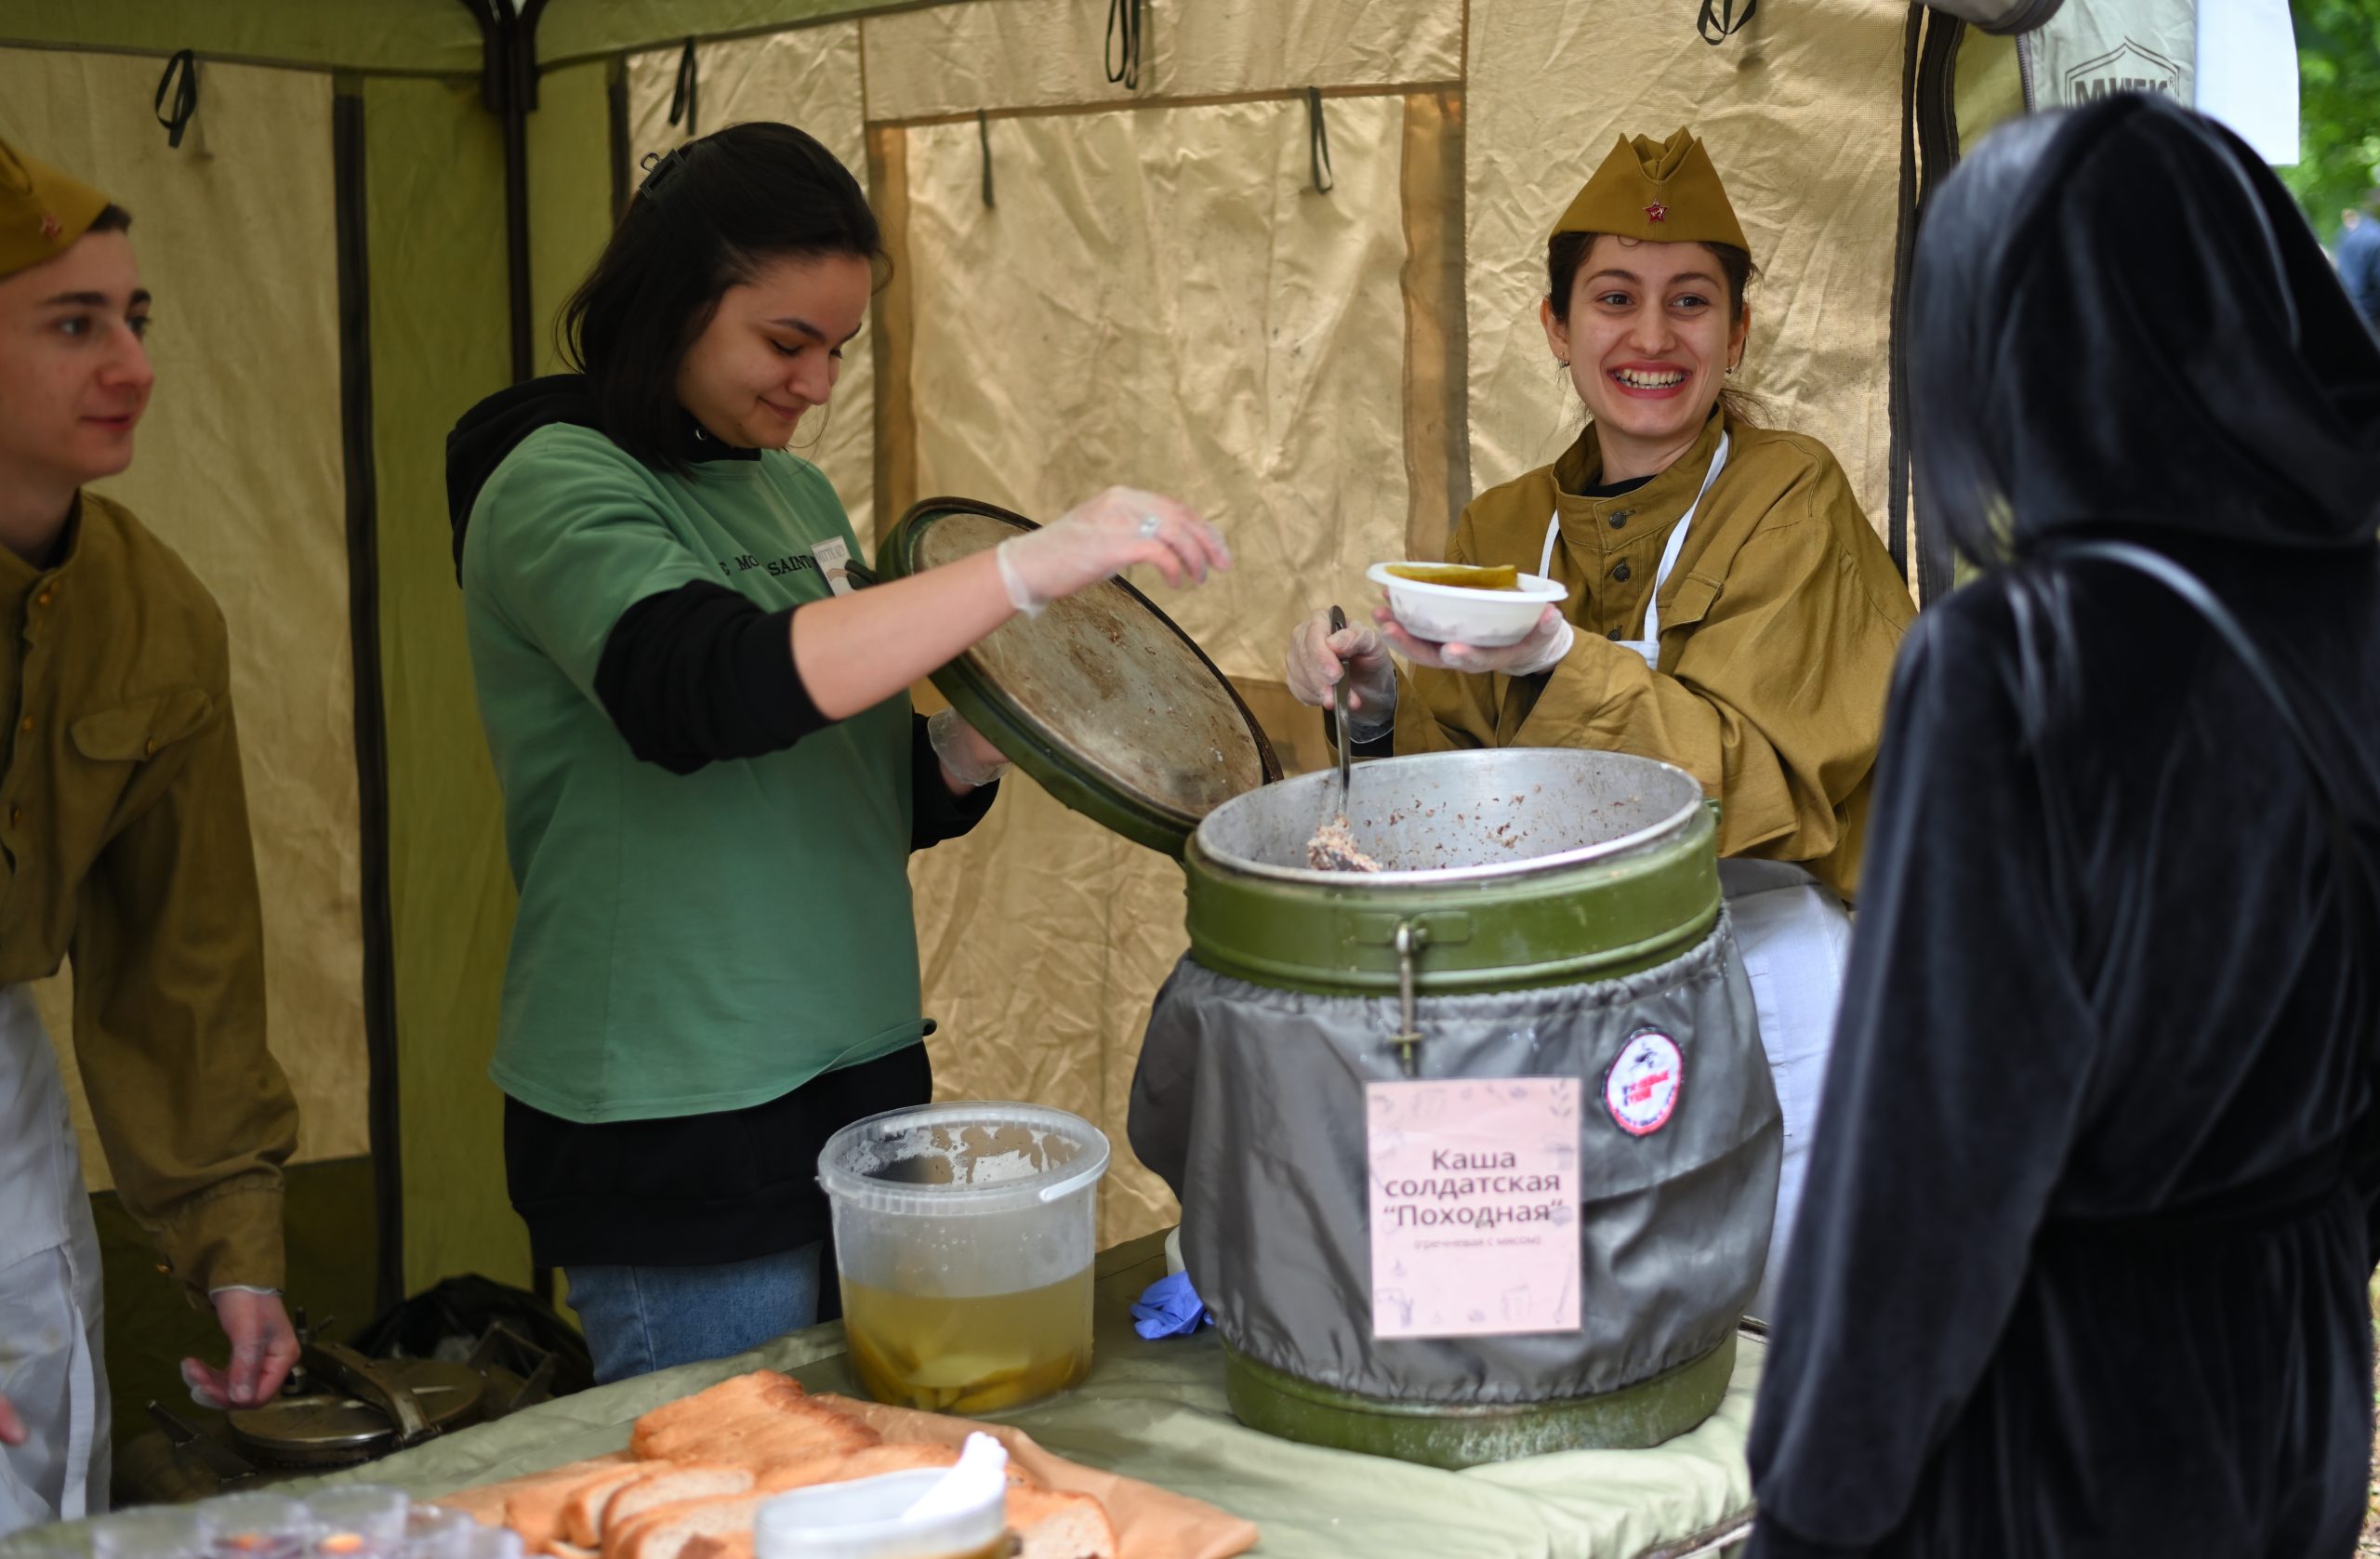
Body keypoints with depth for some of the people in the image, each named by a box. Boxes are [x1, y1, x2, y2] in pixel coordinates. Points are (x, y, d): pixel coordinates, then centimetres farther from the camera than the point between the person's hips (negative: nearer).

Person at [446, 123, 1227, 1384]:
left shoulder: (795, 495, 13)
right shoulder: (557, 487, -10)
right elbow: (702, 690, -31)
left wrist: (967, 756, -3)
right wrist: (1023, 569, -31)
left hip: (861, 1087, 8)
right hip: (676, 1138, -7)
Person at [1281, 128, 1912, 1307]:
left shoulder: (1789, 500, -6)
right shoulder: (1502, 529, 8)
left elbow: (1751, 781, -18)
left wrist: (1556, 661, -30)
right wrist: (1379, 707, -13)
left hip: (1762, 966, -3)